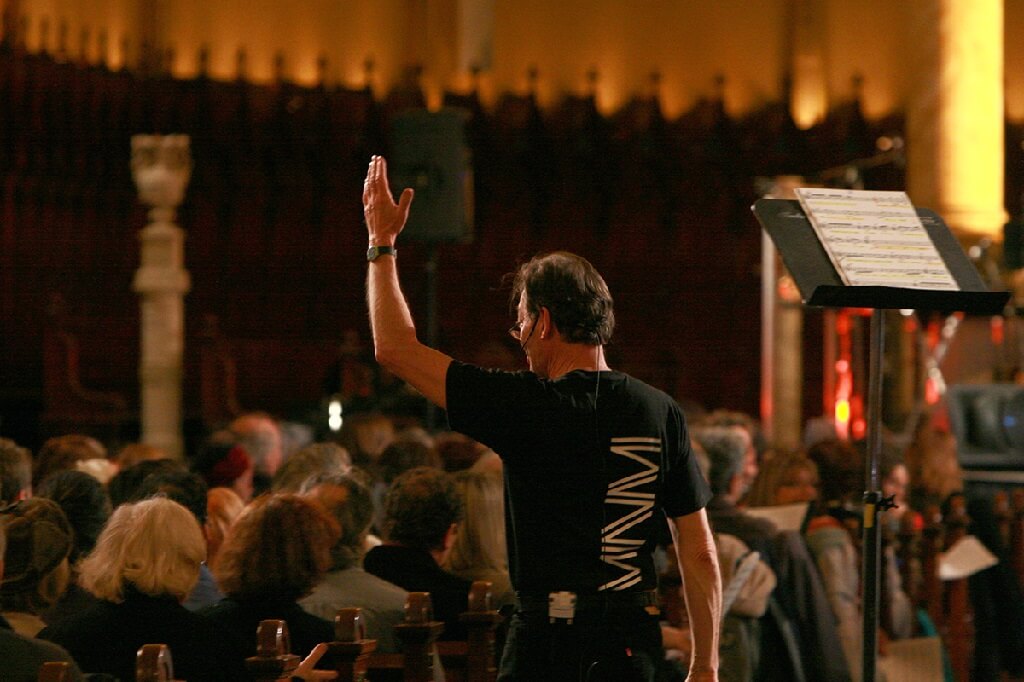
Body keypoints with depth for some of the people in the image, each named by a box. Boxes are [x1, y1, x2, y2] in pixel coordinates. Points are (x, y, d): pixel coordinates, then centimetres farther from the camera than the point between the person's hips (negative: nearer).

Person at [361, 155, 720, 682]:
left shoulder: (529, 406, -9)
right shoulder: (660, 412, 5)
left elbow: (395, 348, -4)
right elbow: (700, 554, 6)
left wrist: (382, 243, 8)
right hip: (635, 637, 6)